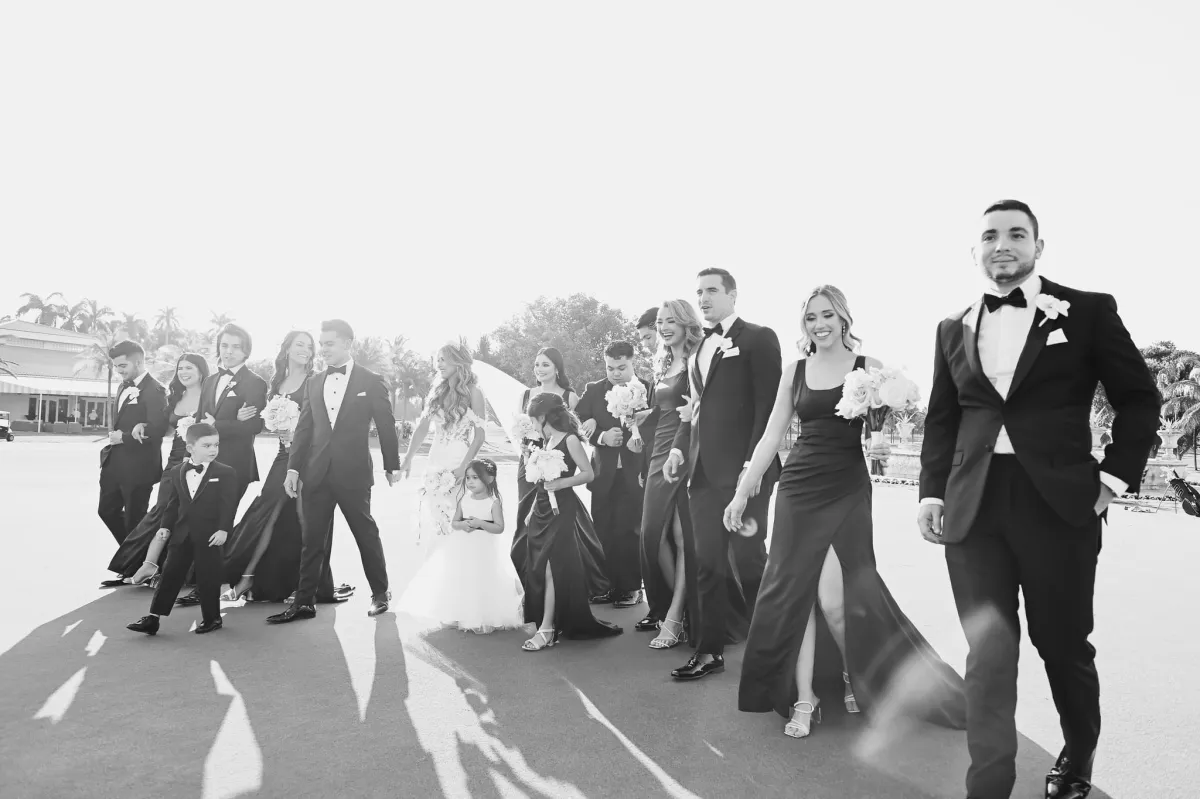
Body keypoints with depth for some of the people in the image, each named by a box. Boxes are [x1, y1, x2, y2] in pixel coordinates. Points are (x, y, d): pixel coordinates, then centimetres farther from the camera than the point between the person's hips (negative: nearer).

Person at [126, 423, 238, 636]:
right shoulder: (177, 472, 8)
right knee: (170, 574, 6)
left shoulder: (226, 473, -7)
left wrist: (223, 529, -18)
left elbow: (229, 504, -11)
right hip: (181, 533, 4)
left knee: (207, 577, 3)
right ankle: (153, 617, 12)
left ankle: (212, 617, 17)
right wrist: (166, 526, 4)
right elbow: (172, 503, 13)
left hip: (209, 535, -4)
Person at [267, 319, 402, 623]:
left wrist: (392, 466, 4)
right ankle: (304, 602, 15)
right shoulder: (313, 382, 9)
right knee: (311, 539, 7)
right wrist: (293, 467, 1)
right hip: (317, 473, 4)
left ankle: (380, 593, 25)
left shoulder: (371, 381, -3)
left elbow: (386, 425, 1)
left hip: (353, 473, -4)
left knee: (366, 533, 8)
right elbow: (304, 428, 8)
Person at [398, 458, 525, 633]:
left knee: (481, 583, -5)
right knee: (459, 580, 7)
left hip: (485, 549, -5)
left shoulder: (494, 503, -9)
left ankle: (484, 620, 9)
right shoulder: (464, 500, 4)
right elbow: (454, 523, 8)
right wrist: (462, 525, -14)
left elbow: (499, 528, -12)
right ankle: (461, 617, 22)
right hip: (463, 546, 5)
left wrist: (480, 523, -24)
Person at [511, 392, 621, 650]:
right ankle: (551, 623, 19)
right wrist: (531, 510, 13)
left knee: (552, 568, -8)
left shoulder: (570, 440, -9)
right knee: (539, 568, 8)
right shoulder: (549, 441, 14)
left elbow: (588, 474, -11)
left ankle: (547, 629, -3)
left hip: (562, 510, -8)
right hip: (543, 510, 8)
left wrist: (562, 482, -20)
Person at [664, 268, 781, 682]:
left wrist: (754, 462, -17)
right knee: (708, 563, 8)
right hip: (704, 470, 7)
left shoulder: (758, 338, -2)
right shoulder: (700, 348, 19)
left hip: (743, 469, -6)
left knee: (747, 558, -1)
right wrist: (679, 447, 5)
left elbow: (768, 405, -9)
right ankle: (710, 650, 17)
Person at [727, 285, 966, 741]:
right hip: (799, 487, 3)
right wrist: (742, 493, 6)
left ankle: (854, 673, 28)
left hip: (847, 489, -3)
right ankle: (803, 699, 14)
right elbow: (771, 436, 9)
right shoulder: (796, 371, 8)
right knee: (793, 590, 1)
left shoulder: (867, 368, 0)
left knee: (833, 596, -4)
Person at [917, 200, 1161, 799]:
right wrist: (932, 491, 4)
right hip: (973, 508, 2)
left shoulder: (1088, 312, 3)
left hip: (1059, 502, -1)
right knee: (988, 655, 0)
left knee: (1064, 643, 14)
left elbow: (1139, 398, 6)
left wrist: (1114, 477, -3)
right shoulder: (954, 328, 11)